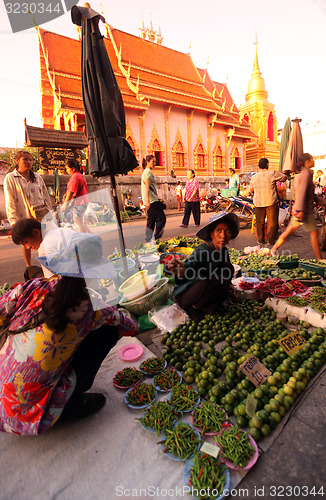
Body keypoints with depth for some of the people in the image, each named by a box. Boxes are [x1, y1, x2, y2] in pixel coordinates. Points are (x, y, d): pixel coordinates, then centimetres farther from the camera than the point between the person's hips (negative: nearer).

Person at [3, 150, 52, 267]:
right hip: (24, 217, -2)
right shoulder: (10, 178, 2)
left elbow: (46, 197, 15)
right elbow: (10, 202, -3)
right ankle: (29, 267, 21)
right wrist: (14, 220, -11)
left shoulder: (37, 177, 13)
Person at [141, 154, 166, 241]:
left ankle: (148, 240, 11)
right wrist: (147, 201, -25)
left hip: (150, 201, 10)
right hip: (152, 201, -10)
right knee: (162, 218, -7)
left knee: (151, 221, 10)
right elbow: (147, 187, -18)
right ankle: (156, 238, -6)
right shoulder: (148, 172, -8)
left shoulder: (146, 172, 23)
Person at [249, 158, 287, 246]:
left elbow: (251, 190, 13)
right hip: (271, 202, -3)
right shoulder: (272, 173, -8)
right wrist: (280, 173, 21)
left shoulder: (254, 177, 2)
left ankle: (260, 240, 19)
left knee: (259, 222, 13)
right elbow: (284, 178, 3)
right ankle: (271, 240, 13)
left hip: (258, 203, 3)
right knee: (272, 222, 7)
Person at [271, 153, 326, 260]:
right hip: (305, 211, -9)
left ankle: (273, 250, 15)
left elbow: (312, 196, 22)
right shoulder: (306, 175, -12)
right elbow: (302, 193, -23)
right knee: (314, 233, -1)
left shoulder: (303, 174, 18)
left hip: (299, 210, 9)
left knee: (289, 231, 12)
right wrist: (301, 210, -28)